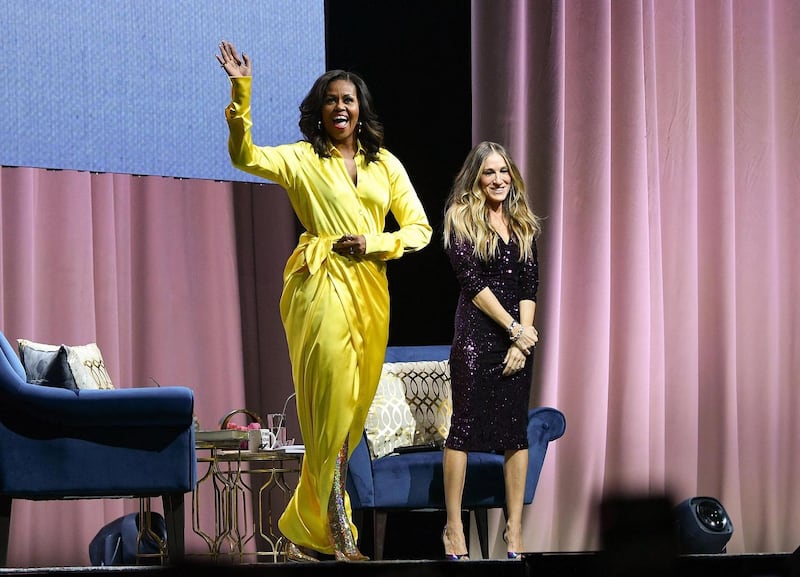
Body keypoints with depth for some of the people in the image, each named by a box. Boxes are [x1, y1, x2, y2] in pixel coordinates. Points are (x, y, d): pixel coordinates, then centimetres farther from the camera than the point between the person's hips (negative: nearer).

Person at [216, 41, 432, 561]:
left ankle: (305, 527, 16)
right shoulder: (302, 159, 5)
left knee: (352, 408, 5)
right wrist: (241, 90, -22)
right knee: (333, 404, -13)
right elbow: (245, 155, -13)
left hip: (370, 290, 4)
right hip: (321, 288, -4)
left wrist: (372, 243, -4)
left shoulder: (385, 164, 15)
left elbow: (419, 229, 13)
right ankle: (338, 536, -12)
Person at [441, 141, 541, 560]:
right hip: (476, 333, -5)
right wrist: (514, 329, -12)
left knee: (517, 429, 4)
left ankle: (515, 527, 8)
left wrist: (523, 336, -5)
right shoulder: (461, 218, -1)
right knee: (464, 426, -5)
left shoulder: (523, 224, 13)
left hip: (519, 334, 5)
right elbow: (472, 282, -9)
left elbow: (530, 285, 7)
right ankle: (453, 527, -1)